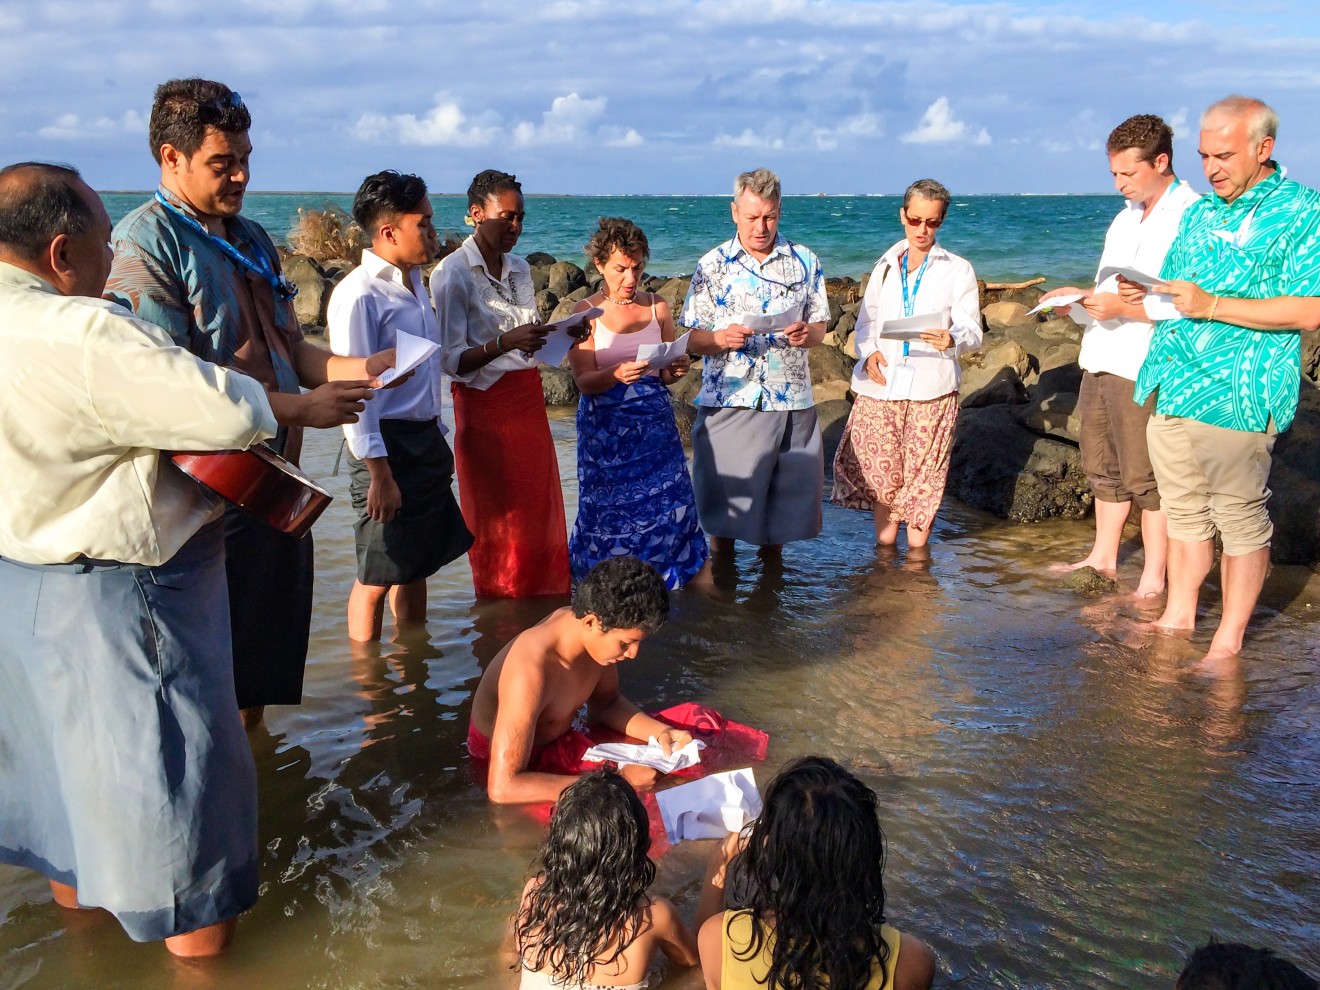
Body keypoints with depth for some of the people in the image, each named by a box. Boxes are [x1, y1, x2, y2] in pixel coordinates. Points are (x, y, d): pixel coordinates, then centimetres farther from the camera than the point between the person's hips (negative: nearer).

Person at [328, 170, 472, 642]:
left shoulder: (414, 282, 13)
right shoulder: (359, 294, -16)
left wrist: (437, 441, 18)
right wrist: (379, 473, -21)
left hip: (426, 440, 9)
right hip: (388, 446, -9)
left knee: (417, 567, 17)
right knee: (378, 577, 2)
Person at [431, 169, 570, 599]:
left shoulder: (520, 269, 11)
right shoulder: (452, 274, -11)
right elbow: (451, 360, -17)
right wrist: (504, 343, -30)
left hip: (527, 397, 6)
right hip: (484, 403, -6)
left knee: (540, 507, 9)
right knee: (495, 515, 5)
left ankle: (544, 597, 23)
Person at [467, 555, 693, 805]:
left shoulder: (596, 632, -15)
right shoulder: (530, 672, -37)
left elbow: (605, 704, 4)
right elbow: (503, 788, -41)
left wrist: (661, 733, -14)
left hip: (558, 740, 7)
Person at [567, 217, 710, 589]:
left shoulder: (657, 306, 8)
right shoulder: (586, 312, -1)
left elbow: (667, 374, 13)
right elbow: (584, 381, -8)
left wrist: (676, 369, -11)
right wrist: (617, 374, -28)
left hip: (655, 425, 2)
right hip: (606, 429, -2)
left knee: (672, 505, -4)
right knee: (611, 514, 2)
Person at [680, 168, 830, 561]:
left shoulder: (804, 262, 8)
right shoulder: (713, 265, 2)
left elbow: (820, 326, 11)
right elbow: (690, 338, 1)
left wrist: (807, 333, -12)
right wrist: (720, 338, -20)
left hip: (791, 400, 2)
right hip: (728, 400, -2)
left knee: (783, 497, 8)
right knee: (724, 493, 1)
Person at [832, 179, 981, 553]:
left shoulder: (957, 270, 4)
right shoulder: (886, 265, 15)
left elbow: (973, 332, -3)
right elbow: (866, 318, 15)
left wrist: (952, 339, -27)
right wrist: (869, 352, -6)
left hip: (930, 388, -3)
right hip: (880, 383, 3)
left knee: (922, 473, 0)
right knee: (880, 468, 3)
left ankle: (918, 549, 13)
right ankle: (885, 544, 18)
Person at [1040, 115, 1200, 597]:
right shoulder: (1127, 216, 16)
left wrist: (1122, 308, -23)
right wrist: (1081, 296, 6)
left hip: (1145, 369, -9)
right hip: (1101, 360, 9)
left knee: (1145, 476, -1)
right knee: (1103, 467, 17)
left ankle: (1153, 579, 10)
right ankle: (1103, 557, 30)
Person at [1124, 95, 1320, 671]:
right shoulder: (1198, 213, 16)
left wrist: (1212, 306, -19)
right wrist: (1146, 299, 2)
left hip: (1236, 397, -7)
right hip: (1171, 389, 7)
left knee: (1240, 518, 1)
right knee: (1184, 510, 14)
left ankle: (1228, 641, 11)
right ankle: (1178, 616, 27)